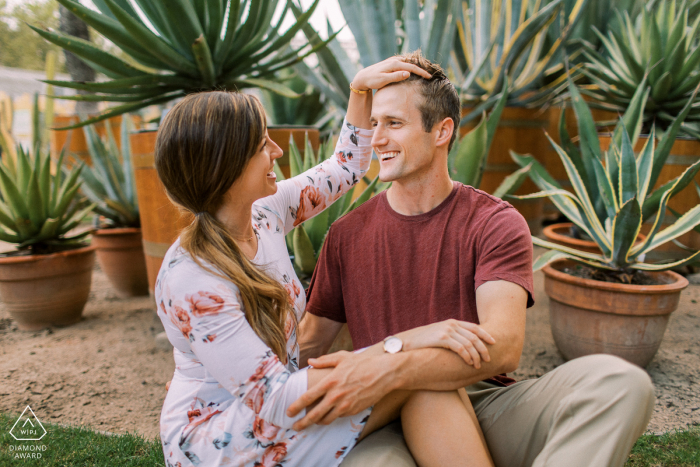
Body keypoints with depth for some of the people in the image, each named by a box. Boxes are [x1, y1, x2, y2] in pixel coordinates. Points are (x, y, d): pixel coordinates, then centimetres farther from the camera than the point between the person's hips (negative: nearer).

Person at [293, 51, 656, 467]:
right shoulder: (348, 234, 4)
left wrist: (389, 371, -33)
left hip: (485, 403, 2)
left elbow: (503, 346, -18)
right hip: (391, 423, -1)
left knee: (621, 382, -24)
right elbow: (309, 344, 11)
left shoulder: (496, 223, -3)